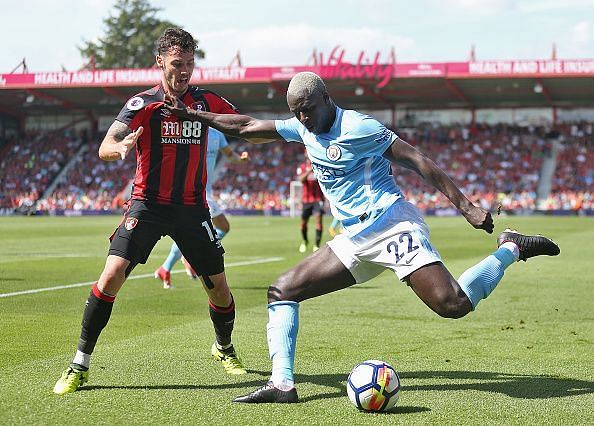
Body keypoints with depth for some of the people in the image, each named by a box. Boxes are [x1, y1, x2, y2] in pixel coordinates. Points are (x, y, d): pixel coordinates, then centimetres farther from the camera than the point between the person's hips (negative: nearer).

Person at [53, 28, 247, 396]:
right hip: (147, 204, -3)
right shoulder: (143, 104, -8)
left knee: (219, 288, 4)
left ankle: (224, 348, 36)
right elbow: (104, 148, -19)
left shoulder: (207, 101, 3)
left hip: (192, 207, 3)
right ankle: (80, 366, -6)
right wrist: (120, 148, -42)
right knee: (112, 275, -18)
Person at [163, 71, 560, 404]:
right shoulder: (304, 130, 14)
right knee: (282, 290, 3)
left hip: (392, 225, -8)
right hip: (356, 240, 8)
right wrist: (191, 114, 22)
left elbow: (418, 161, -11)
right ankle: (282, 384, -1)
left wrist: (466, 206, -16)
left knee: (454, 304, -23)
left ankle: (511, 248, 1)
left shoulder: (357, 127, -10)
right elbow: (246, 127, 23)